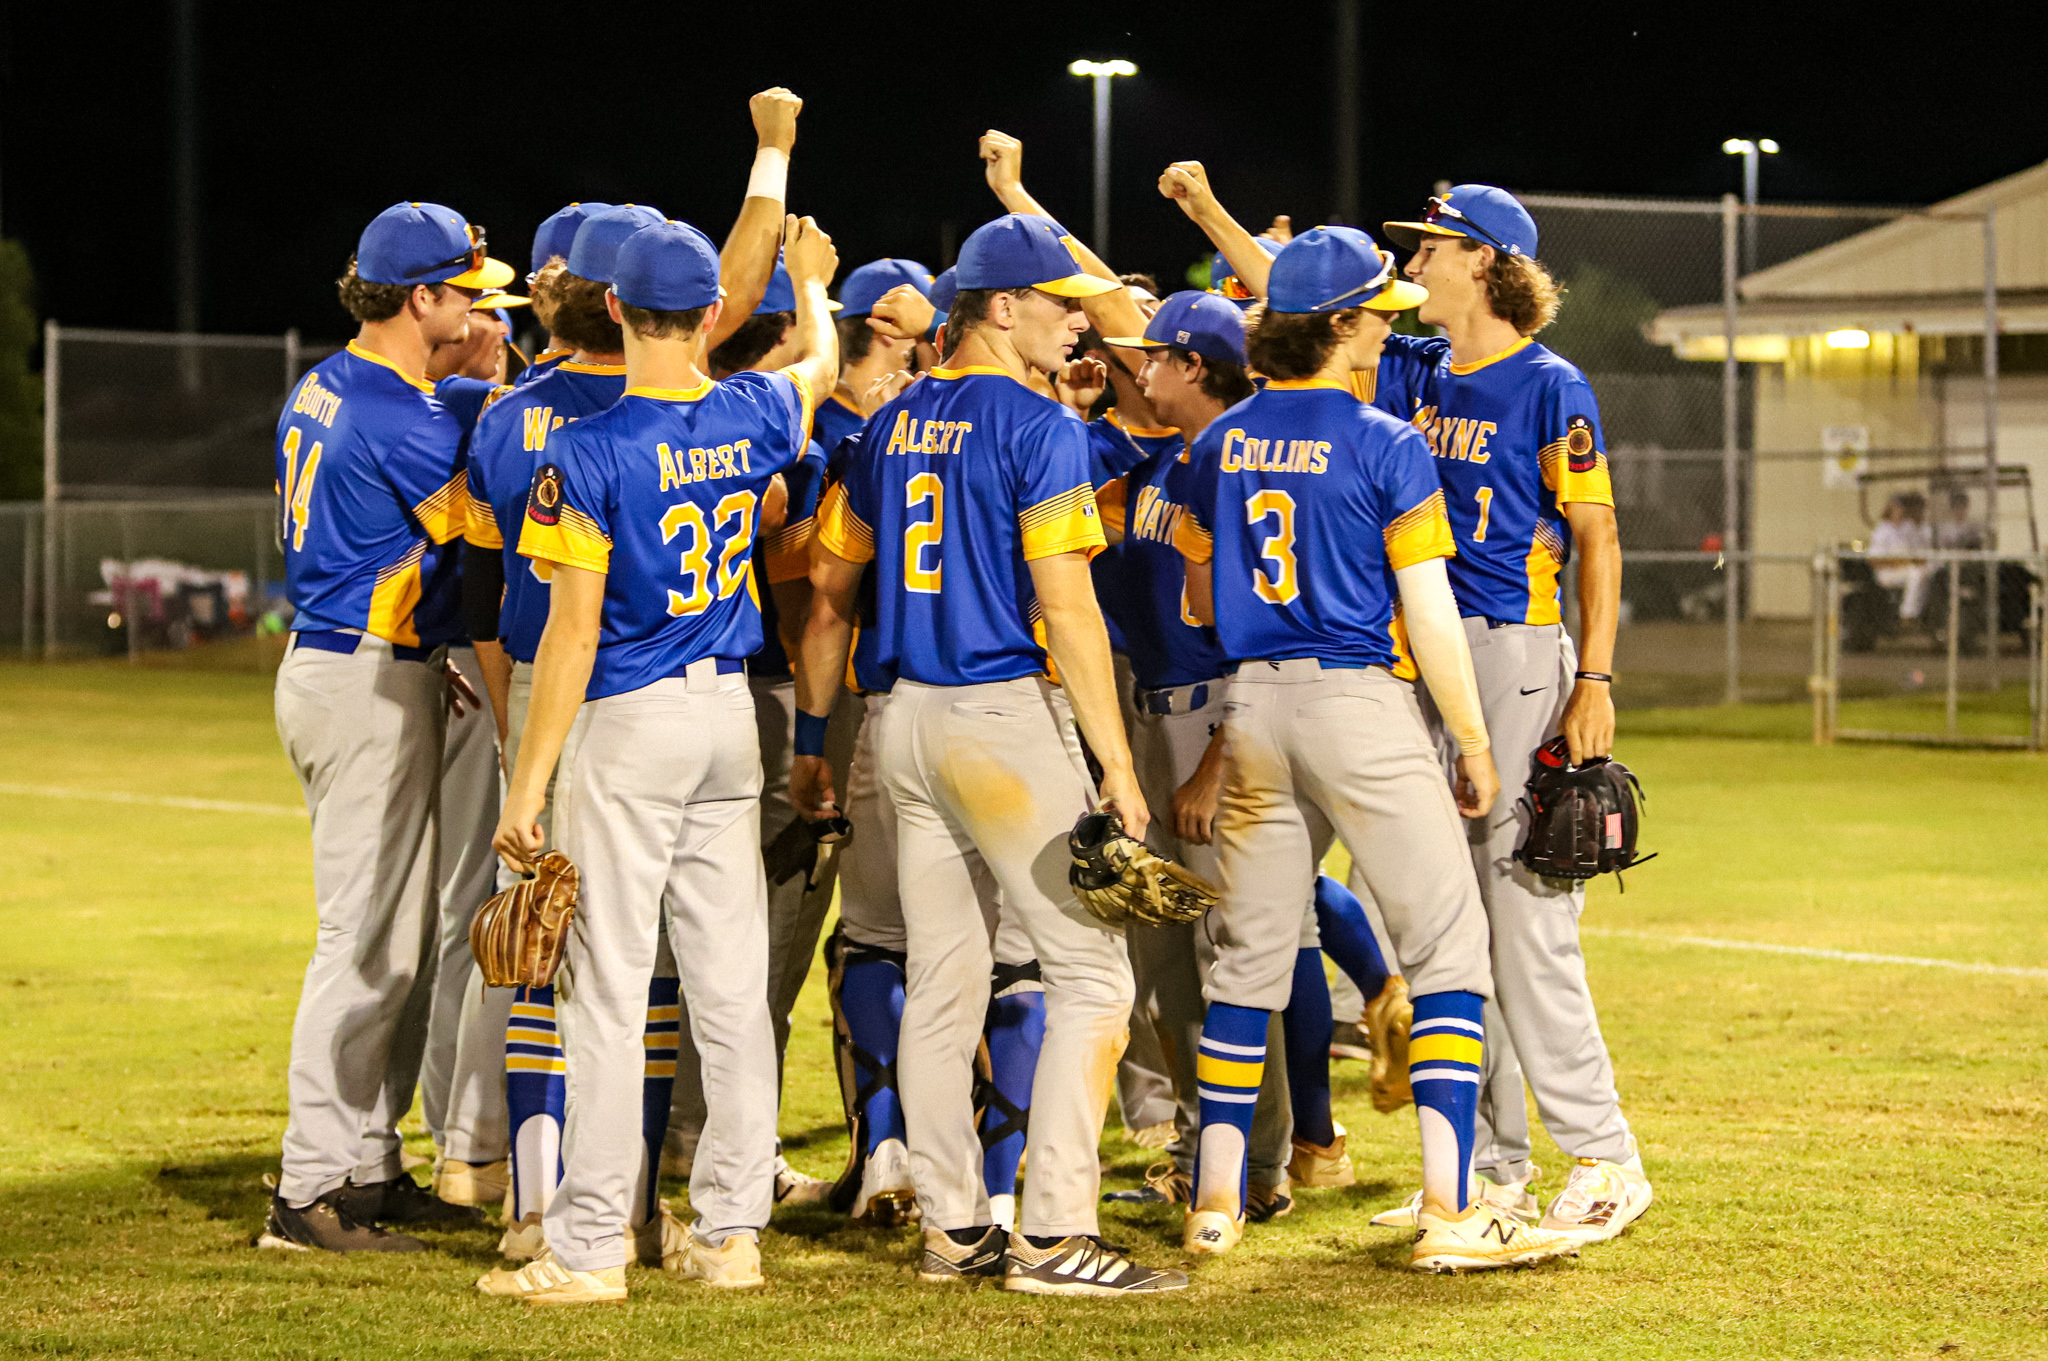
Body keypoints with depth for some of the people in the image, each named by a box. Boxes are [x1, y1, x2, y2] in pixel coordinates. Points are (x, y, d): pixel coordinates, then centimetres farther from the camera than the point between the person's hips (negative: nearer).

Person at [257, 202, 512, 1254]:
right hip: (371, 687, -10)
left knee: (403, 933, 15)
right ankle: (310, 1190, -6)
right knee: (368, 939, -7)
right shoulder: (402, 416, -19)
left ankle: (369, 1167, 20)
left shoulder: (323, 387, 12)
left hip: (327, 664, 10)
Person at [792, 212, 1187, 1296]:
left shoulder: (894, 424, 12)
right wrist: (1116, 761, -14)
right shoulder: (1038, 427, -10)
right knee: (1090, 972, -4)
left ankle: (953, 1227, 15)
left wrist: (813, 738, 22)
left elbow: (829, 589, 16)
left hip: (908, 718, 8)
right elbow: (1065, 607, -16)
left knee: (941, 983, 11)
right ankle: (1051, 1234, -10)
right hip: (1006, 717, -8)